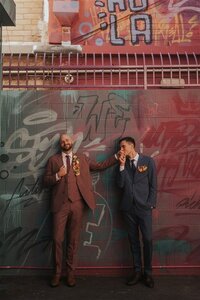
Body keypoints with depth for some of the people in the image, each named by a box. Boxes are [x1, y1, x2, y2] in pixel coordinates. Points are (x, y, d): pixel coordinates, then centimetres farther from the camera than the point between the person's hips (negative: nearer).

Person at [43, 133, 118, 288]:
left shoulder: (82, 158, 12)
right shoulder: (53, 160, 9)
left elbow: (100, 165, 13)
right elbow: (46, 181, 6)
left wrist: (117, 157, 8)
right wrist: (57, 175, -12)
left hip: (77, 204, 1)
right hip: (60, 204, -1)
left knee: (73, 240, 7)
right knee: (57, 239, 0)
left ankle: (71, 273, 18)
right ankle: (57, 273, 14)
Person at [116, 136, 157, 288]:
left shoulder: (148, 161, 0)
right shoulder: (123, 163, 9)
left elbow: (153, 185, -1)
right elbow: (120, 184, -1)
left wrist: (151, 205, -6)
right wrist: (122, 165, -8)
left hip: (144, 207, -3)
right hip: (128, 207, 3)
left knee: (147, 239, -3)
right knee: (133, 240, 9)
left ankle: (148, 273, 13)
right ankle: (137, 271, 19)